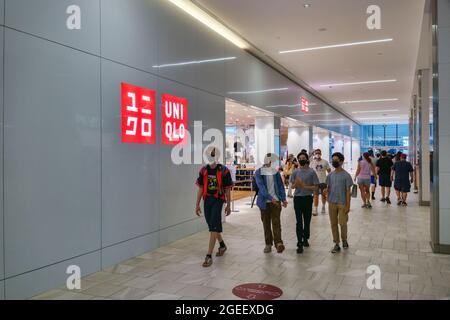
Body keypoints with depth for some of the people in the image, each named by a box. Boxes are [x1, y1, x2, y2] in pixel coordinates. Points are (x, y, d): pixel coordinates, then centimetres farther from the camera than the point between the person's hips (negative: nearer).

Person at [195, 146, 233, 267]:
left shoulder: (224, 171, -7)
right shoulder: (203, 170, 4)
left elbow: (227, 190, -1)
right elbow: (200, 189, 9)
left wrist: (228, 206, 2)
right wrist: (197, 204, 7)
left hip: (218, 200, -5)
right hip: (207, 200, 5)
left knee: (213, 227, -10)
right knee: (213, 226, 18)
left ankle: (209, 256, -8)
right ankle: (222, 245, 43)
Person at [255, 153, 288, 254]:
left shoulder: (276, 172, 7)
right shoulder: (259, 172, -3)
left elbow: (280, 185, 7)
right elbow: (261, 187, -14)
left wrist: (283, 199, -4)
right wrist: (270, 198, -26)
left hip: (276, 201, 1)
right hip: (264, 201, -1)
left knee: (276, 222, -9)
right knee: (266, 223, 8)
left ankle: (278, 243, -16)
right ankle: (268, 244, 19)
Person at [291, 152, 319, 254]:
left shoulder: (312, 172, -3)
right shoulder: (295, 172, 4)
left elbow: (316, 187, -5)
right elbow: (293, 186, 9)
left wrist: (305, 186, -18)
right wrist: (296, 183, -14)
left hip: (308, 198, -1)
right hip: (298, 198, 1)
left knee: (307, 220, 11)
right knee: (299, 222, -1)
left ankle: (305, 239, 30)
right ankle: (300, 244, 0)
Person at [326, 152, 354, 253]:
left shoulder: (346, 175, -8)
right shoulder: (330, 175, 5)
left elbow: (348, 191, -7)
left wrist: (348, 205, -10)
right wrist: (328, 201, 3)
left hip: (342, 203, -4)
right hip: (332, 203, 4)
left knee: (342, 223, 3)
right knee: (333, 224, 6)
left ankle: (344, 240, 28)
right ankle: (336, 244, 16)